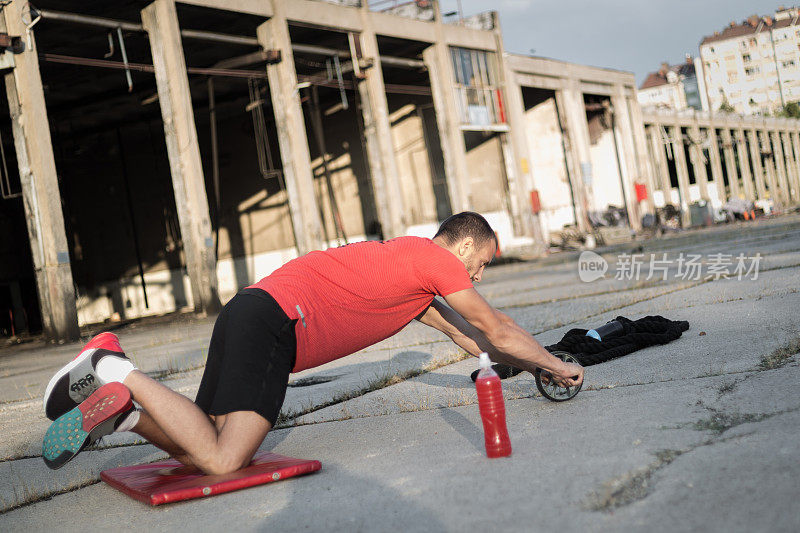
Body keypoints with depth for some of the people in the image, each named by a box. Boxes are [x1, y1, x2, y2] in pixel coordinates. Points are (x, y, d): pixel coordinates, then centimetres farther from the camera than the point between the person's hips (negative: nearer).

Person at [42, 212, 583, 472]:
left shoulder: (412, 264, 28)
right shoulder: (436, 259, 0)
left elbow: (464, 334, 36)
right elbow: (498, 331, 6)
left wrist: (535, 366, 40)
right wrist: (555, 365, 23)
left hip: (249, 317, 10)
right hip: (273, 319, -10)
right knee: (222, 458, -22)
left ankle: (120, 409, 3)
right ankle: (118, 373, -12)